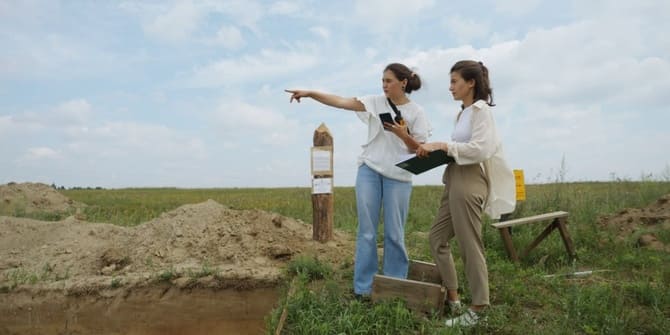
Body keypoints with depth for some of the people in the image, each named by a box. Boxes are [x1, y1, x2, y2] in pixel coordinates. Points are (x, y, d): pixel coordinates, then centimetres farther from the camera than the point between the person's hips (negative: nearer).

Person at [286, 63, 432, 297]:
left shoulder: (416, 112, 1)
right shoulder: (376, 102, 5)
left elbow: (419, 149, 1)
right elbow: (341, 102, -4)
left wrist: (402, 134, -16)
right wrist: (310, 93, -13)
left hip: (398, 176, -1)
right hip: (369, 171, 2)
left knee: (394, 234, 5)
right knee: (366, 232, 3)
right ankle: (363, 287, 13)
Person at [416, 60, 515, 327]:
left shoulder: (480, 109, -7)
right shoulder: (463, 113, 18)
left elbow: (480, 149, -19)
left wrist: (442, 146, -19)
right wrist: (439, 150, 5)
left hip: (469, 181, -10)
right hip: (455, 180, 10)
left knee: (469, 245, -3)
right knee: (437, 238, 11)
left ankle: (477, 309, 8)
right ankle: (452, 299, 20)